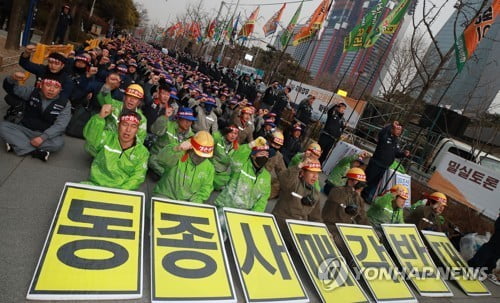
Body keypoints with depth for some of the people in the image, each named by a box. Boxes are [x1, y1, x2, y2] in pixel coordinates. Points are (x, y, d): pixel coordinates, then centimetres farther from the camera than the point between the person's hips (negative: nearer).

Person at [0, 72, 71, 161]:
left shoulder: (64, 103, -9)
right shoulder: (32, 92, 0)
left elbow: (60, 125, -16)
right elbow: (10, 88, 1)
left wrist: (42, 137, -29)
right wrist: (13, 78, -23)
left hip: (47, 135, -3)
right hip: (25, 130, 3)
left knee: (58, 142, -35)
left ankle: (17, 144, -23)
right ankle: (35, 152, -28)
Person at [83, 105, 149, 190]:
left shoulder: (142, 152, 2)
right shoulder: (106, 138, 4)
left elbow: (136, 179, -2)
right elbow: (89, 135, -15)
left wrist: (119, 192, -16)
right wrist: (100, 117, -30)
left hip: (122, 190, 0)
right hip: (95, 185, 0)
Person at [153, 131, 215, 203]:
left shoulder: (209, 168, 1)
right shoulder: (179, 156, -11)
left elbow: (204, 191, 5)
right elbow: (163, 158, -33)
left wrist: (194, 203, -12)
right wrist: (178, 148, -51)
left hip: (189, 201, 4)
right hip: (165, 196, -4)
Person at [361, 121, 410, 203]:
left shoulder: (396, 141, 12)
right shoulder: (385, 136, -10)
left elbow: (397, 153, 13)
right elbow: (382, 133, -34)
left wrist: (404, 153, -7)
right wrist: (392, 126, -38)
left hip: (384, 167, 7)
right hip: (375, 163, -7)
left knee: (375, 183, 13)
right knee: (367, 179, 0)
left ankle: (368, 198, 23)